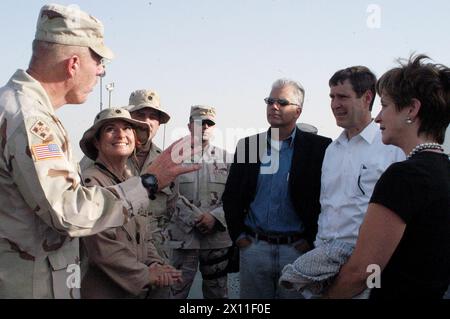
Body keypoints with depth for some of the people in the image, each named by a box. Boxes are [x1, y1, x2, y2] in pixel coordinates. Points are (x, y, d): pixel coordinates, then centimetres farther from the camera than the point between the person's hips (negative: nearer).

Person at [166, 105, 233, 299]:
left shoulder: (226, 158, 9)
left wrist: (215, 217, -11)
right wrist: (195, 218, -12)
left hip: (218, 238, 2)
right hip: (182, 237, -2)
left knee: (217, 292, 13)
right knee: (176, 291, 1)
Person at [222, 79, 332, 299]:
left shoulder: (319, 148, -3)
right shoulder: (247, 145, 8)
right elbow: (230, 195, 11)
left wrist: (311, 240, -6)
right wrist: (238, 235, 4)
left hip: (298, 248, -3)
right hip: (253, 246, 3)